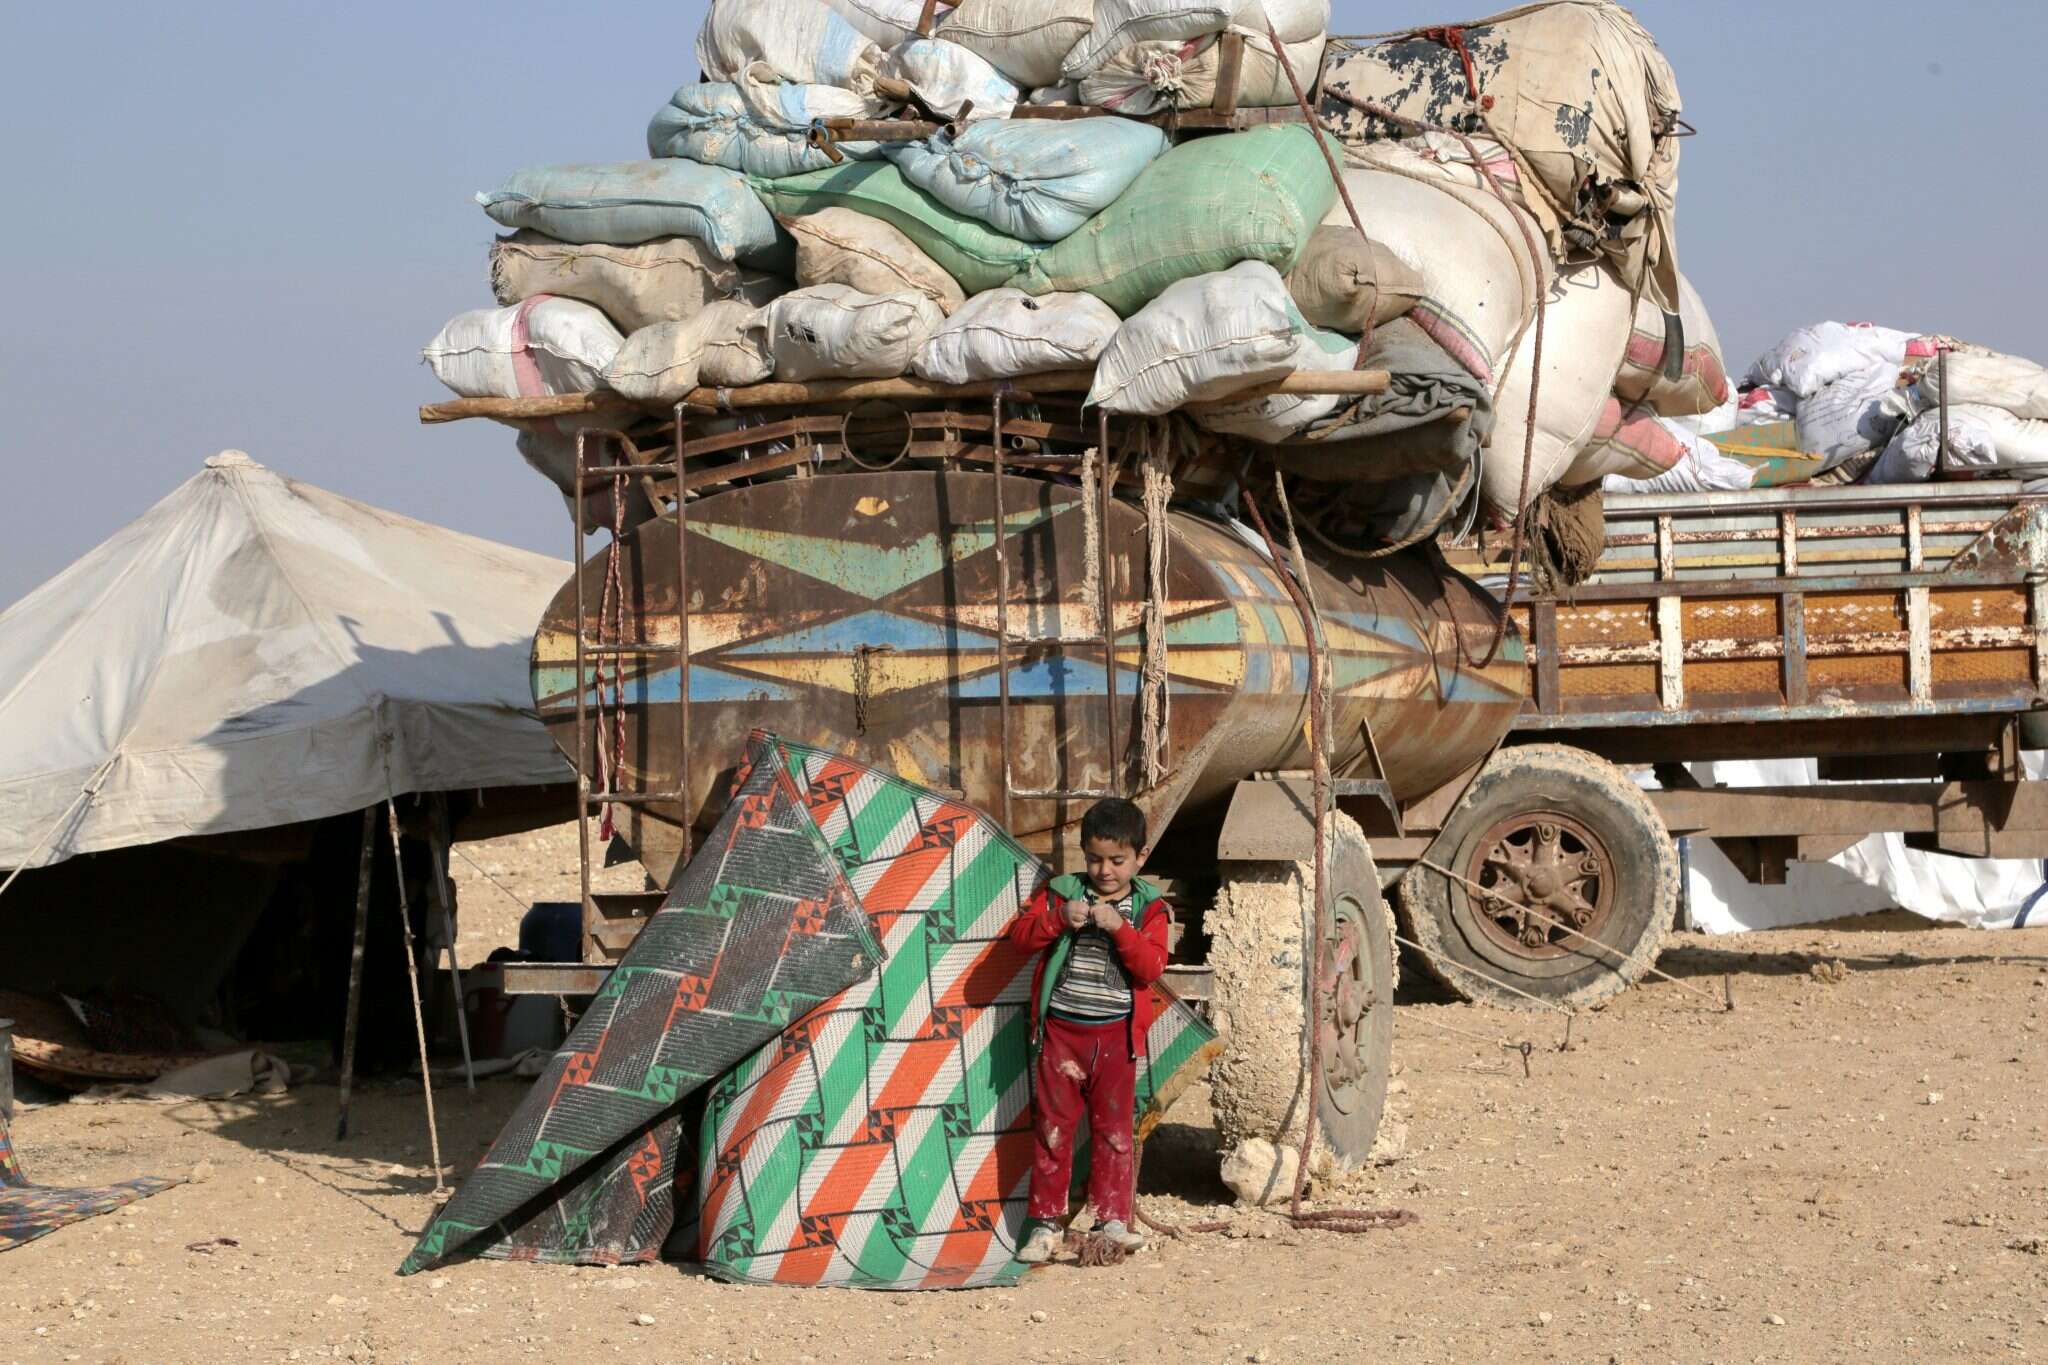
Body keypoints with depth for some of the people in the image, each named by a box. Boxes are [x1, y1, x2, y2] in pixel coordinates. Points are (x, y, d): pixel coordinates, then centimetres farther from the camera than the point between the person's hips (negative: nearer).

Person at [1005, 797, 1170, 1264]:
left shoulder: (1147, 909, 1)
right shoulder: (1062, 892, 3)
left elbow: (1151, 966, -11)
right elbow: (1020, 934, -6)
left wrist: (1120, 929, -24)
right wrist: (1059, 918, -22)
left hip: (1116, 1036, 0)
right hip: (1060, 1031, 0)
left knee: (1114, 1129, 3)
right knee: (1052, 1125, 4)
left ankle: (1111, 1219, 10)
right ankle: (1046, 1222, 10)